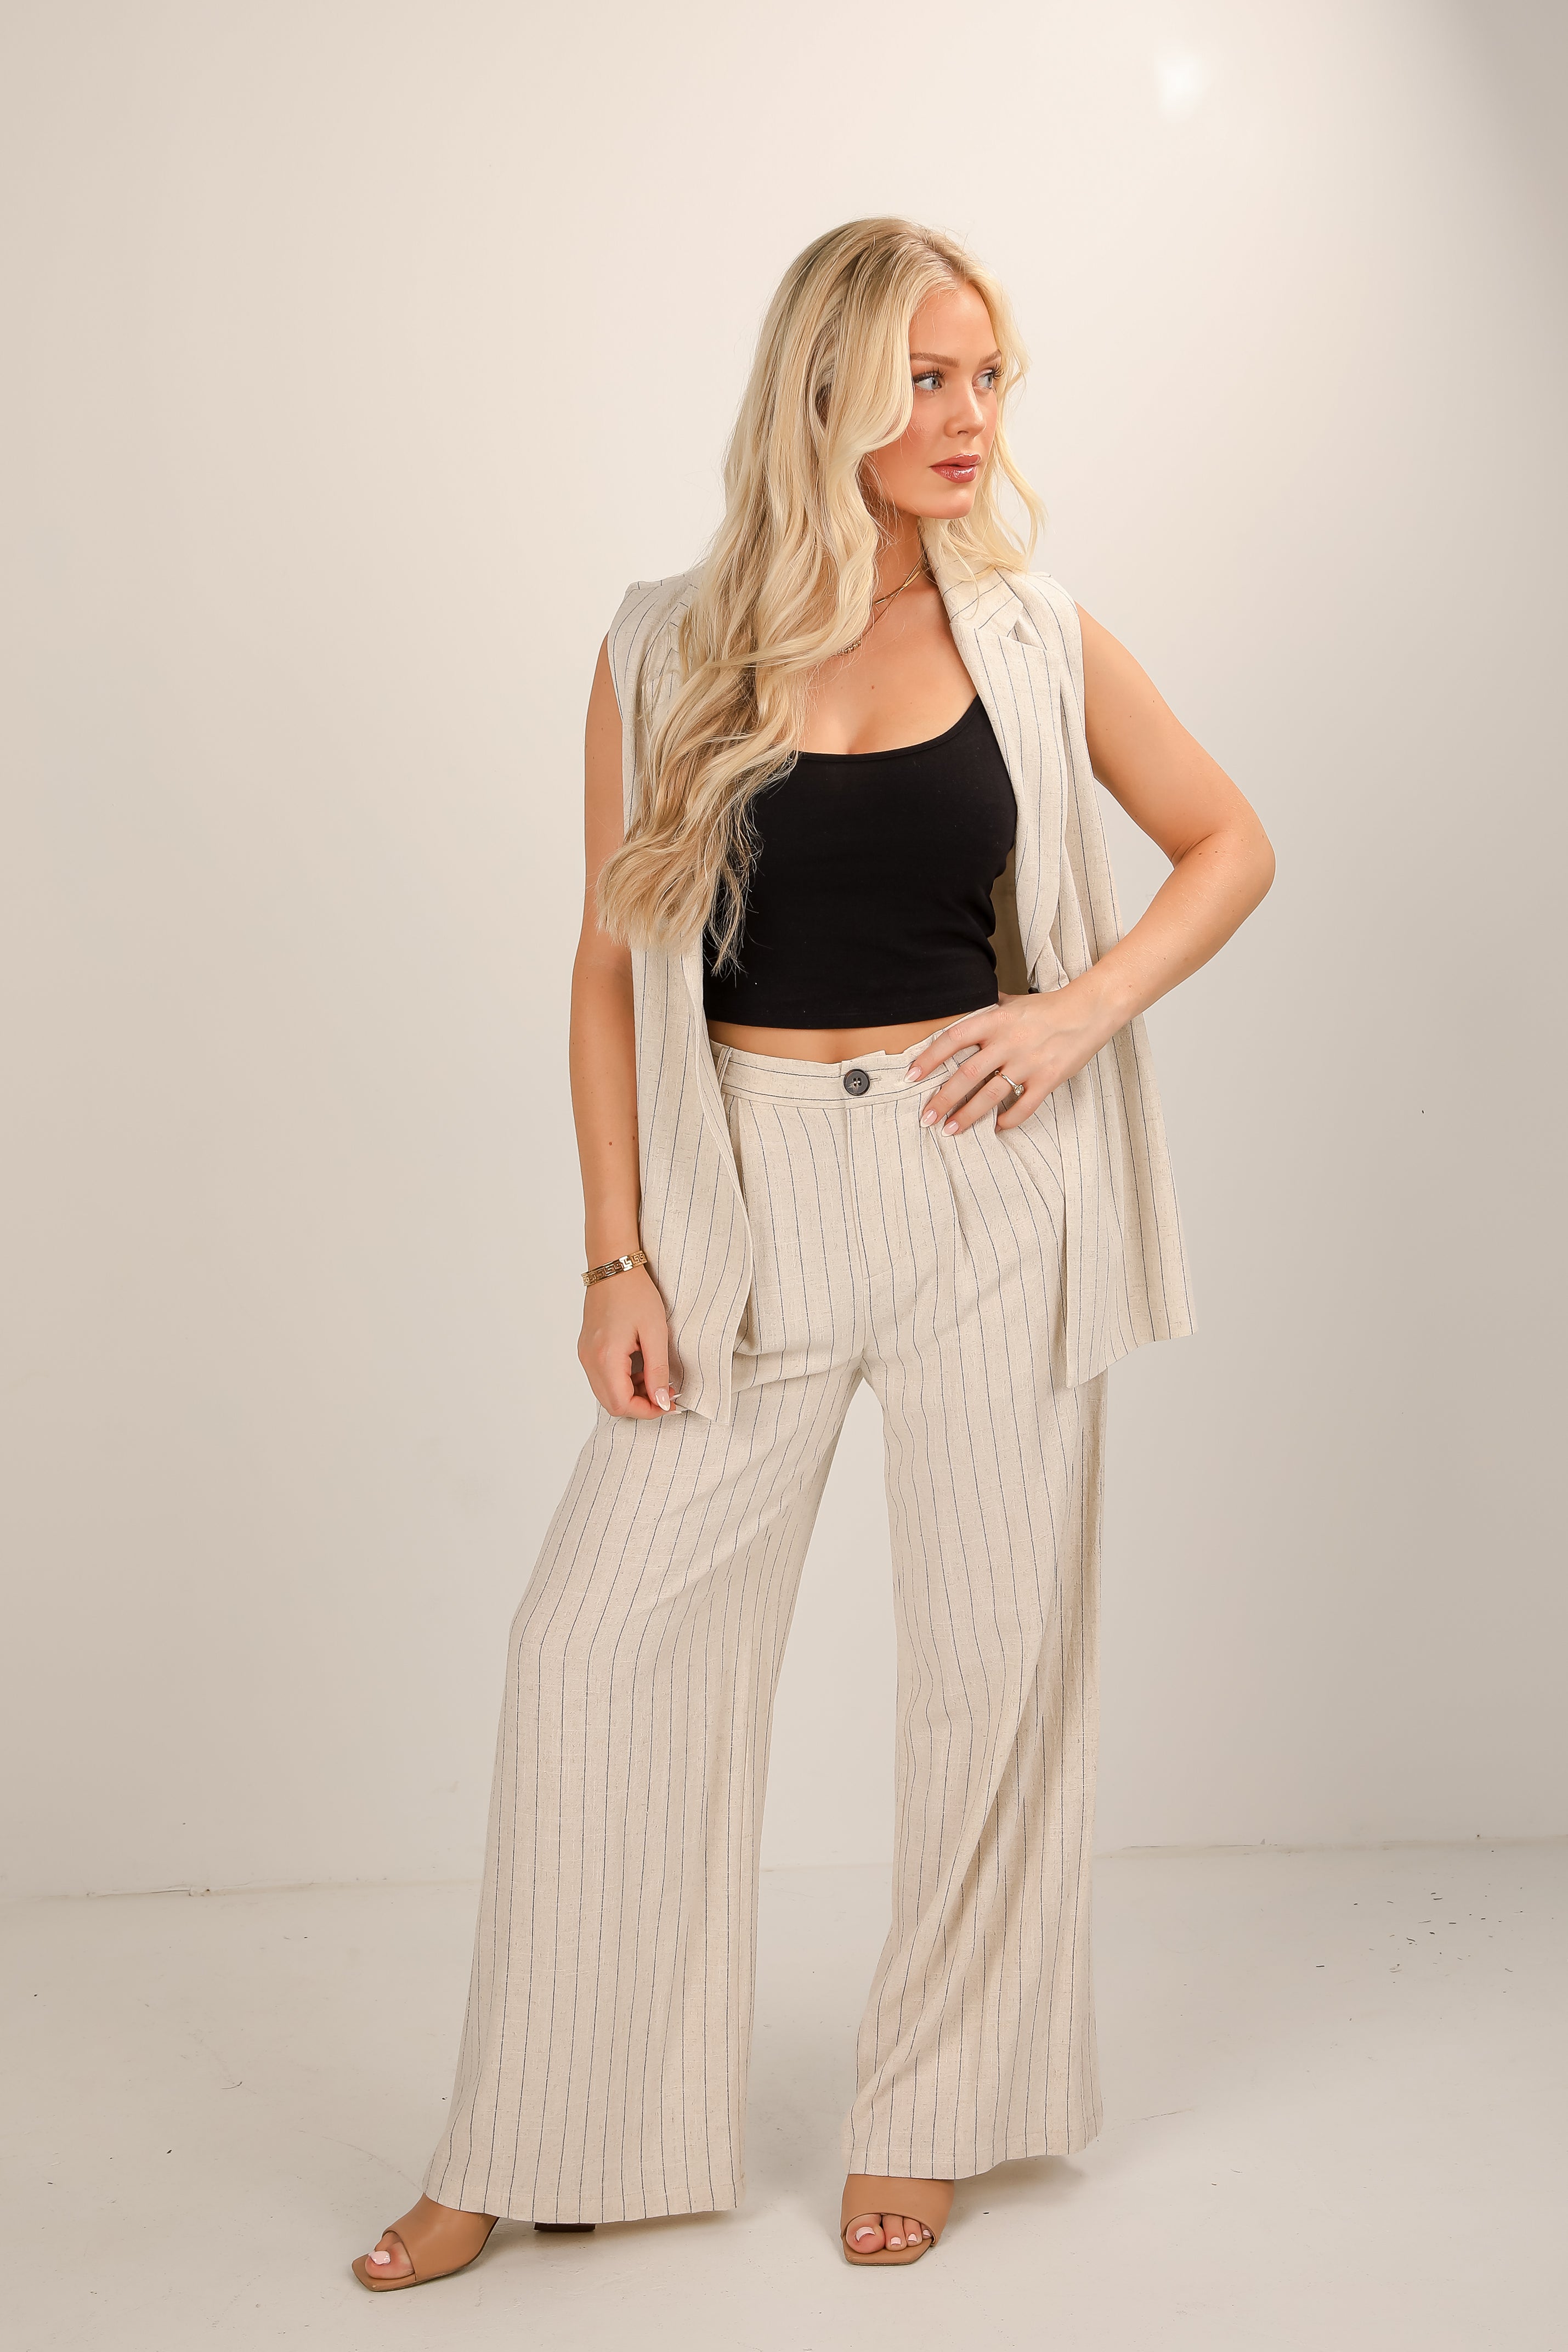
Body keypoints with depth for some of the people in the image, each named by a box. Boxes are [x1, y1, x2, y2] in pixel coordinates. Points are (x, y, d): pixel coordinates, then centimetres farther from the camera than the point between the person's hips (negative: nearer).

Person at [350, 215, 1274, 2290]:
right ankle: (550, 2144, 16)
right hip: (752, 1190, 0)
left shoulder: (1035, 636, 2)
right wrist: (617, 1257, -3)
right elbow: (614, 962, 3)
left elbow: (1229, 842, 12)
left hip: (984, 1187, 1)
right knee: (604, 1639, -2)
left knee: (994, 1649, 6)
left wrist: (1086, 1008, -6)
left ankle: (933, 2112, 27)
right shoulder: (668, 654, 0)